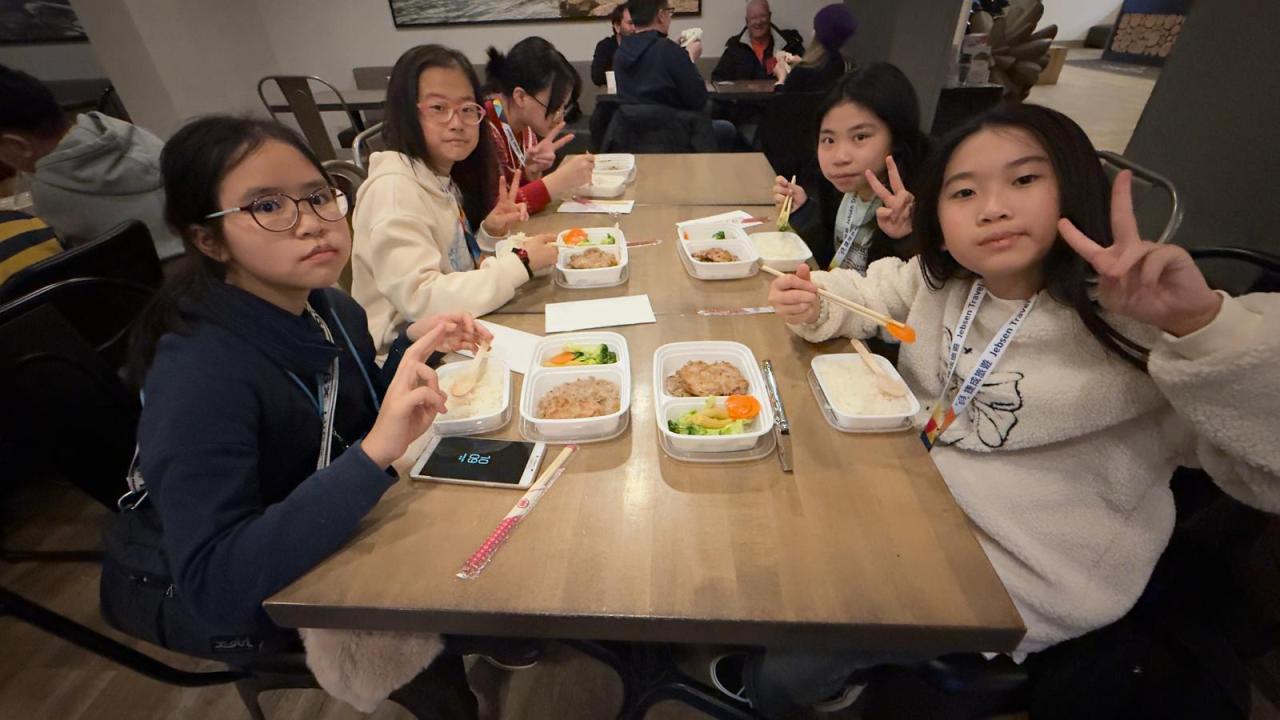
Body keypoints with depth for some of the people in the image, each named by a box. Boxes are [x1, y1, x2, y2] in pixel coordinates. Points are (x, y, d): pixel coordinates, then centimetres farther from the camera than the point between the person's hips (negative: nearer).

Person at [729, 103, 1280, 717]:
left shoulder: (1130, 326, -20)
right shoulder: (942, 281, -3)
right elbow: (864, 294, 8)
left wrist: (1200, 324, -39)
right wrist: (812, 304, -14)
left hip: (1010, 581, -5)